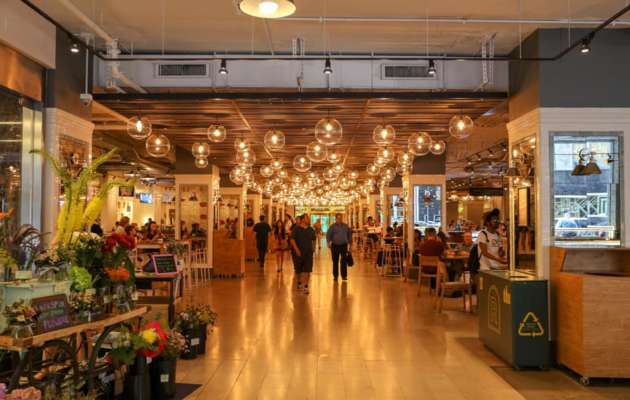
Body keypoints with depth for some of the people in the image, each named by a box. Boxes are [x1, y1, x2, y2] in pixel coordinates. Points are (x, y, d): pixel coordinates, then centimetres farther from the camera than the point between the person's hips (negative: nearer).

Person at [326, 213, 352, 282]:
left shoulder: (346, 226, 7)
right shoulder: (332, 226, 1)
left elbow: (349, 233, 17)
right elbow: (328, 235, -3)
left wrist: (350, 241, 13)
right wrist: (329, 242, -17)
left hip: (344, 245, 1)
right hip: (335, 245, -1)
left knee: (344, 261, -5)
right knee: (335, 261, 5)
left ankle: (344, 275, 1)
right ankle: (335, 276, 15)